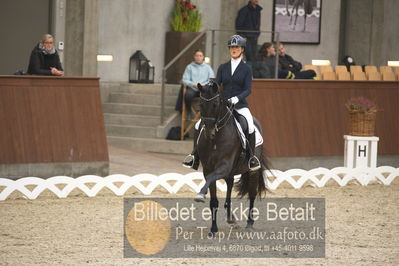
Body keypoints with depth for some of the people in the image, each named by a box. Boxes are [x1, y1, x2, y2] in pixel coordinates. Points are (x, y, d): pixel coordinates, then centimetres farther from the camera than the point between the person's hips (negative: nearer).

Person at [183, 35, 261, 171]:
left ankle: (252, 157, -16)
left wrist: (236, 98, -22)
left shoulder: (246, 69, 3)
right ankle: (195, 155, 2)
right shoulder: (223, 67, 12)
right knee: (199, 125, -10)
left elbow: (248, 89, -5)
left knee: (250, 126, -30)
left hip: (239, 105, -3)